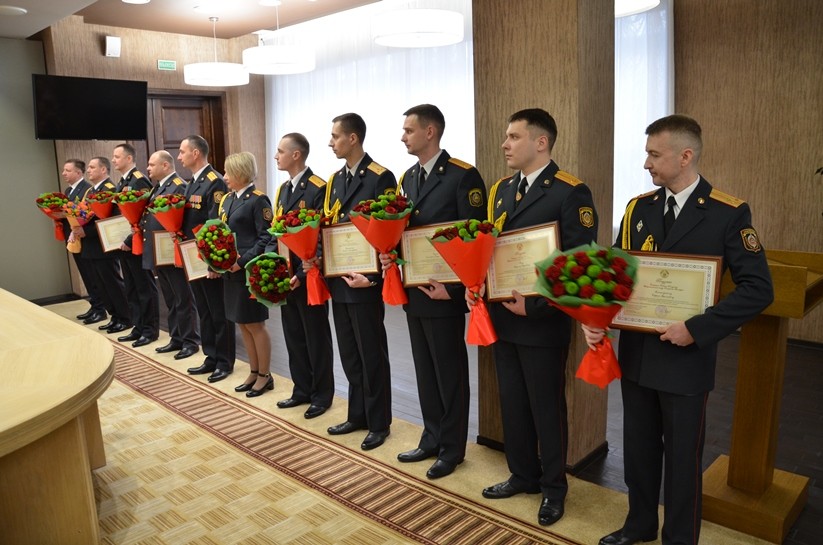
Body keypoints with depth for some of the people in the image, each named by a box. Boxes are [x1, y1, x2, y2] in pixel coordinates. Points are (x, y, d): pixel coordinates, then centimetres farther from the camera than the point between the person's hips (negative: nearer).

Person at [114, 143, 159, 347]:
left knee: (145, 287, 0)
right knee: (131, 288, 14)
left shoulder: (140, 181, -13)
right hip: (123, 243, 9)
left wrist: (130, 240, -20)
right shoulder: (121, 183, 16)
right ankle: (138, 327, 23)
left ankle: (150, 330, 9)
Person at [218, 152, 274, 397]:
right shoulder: (227, 199, 13)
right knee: (243, 325, 14)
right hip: (231, 271, 8)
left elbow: (266, 238, -16)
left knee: (255, 324, 2)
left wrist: (243, 261, -21)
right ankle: (254, 372, 27)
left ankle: (265, 376, 16)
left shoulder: (258, 199, -11)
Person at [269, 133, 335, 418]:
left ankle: (322, 394, 19)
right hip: (285, 275, 8)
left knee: (316, 336, 5)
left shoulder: (318, 188, -13)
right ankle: (302, 390, 29)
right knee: (293, 335, 15)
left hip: (308, 276, -8)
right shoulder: (283, 189, 13)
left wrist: (302, 274, -20)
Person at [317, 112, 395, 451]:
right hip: (338, 280, 8)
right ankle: (357, 415, 31)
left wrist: (371, 276, -21)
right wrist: (316, 258, 0)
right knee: (349, 354, 16)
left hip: (364, 282, -8)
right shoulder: (334, 180, 13)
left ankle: (379, 423, 19)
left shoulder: (381, 178, -11)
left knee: (371, 355, 4)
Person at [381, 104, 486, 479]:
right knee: (425, 370, 17)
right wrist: (390, 252, -3)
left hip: (444, 293, -7)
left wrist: (451, 286, -18)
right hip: (414, 290, 8)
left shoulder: (463, 176, -12)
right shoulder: (407, 178, 12)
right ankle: (432, 438, 32)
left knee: (450, 372, 6)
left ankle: (451, 448, 22)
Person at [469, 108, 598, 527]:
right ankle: (522, 475, 37)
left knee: (547, 408, 9)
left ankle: (553, 488, 29)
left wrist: (535, 304, -23)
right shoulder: (501, 189, 10)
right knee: (512, 403, 18)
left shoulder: (571, 193, -13)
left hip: (542, 322, -7)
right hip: (502, 316, 7)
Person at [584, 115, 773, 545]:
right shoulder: (638, 208, 4)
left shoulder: (729, 213, -10)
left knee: (682, 455, 12)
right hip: (635, 351, 5)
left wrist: (697, 329, -21)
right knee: (638, 446, 19)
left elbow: (757, 288, -13)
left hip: (685, 358, -4)